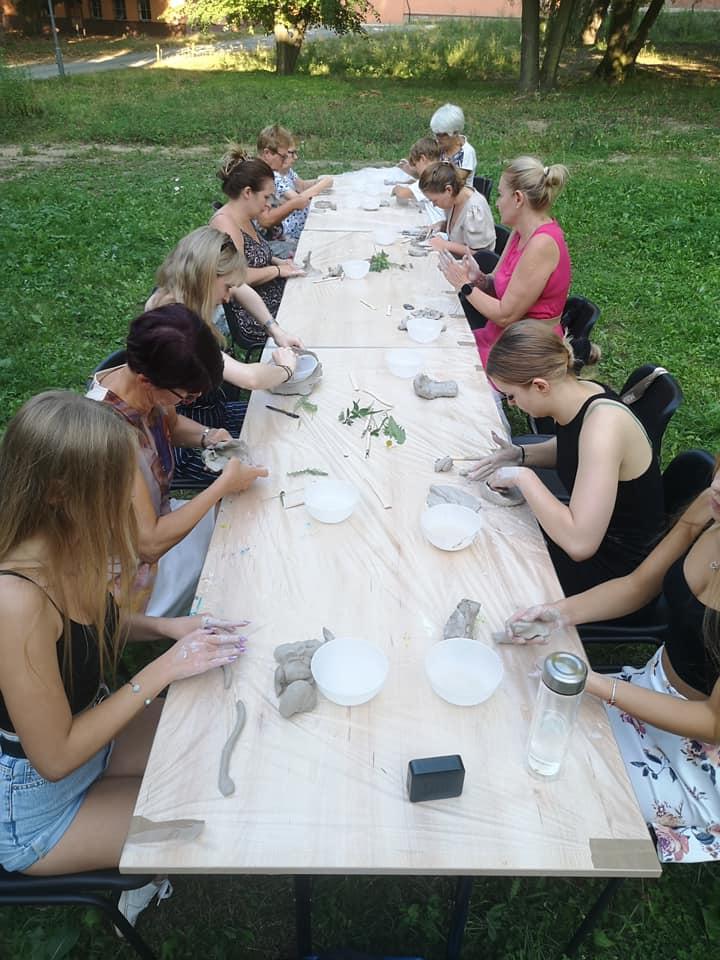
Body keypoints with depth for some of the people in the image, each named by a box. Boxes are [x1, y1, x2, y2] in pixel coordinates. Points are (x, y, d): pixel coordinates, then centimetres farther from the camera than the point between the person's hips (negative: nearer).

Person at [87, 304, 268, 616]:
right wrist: (224, 484, -26)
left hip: (152, 518, 8)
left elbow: (173, 423, 12)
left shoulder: (143, 383, -14)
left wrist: (206, 436, -10)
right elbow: (149, 544, -33)